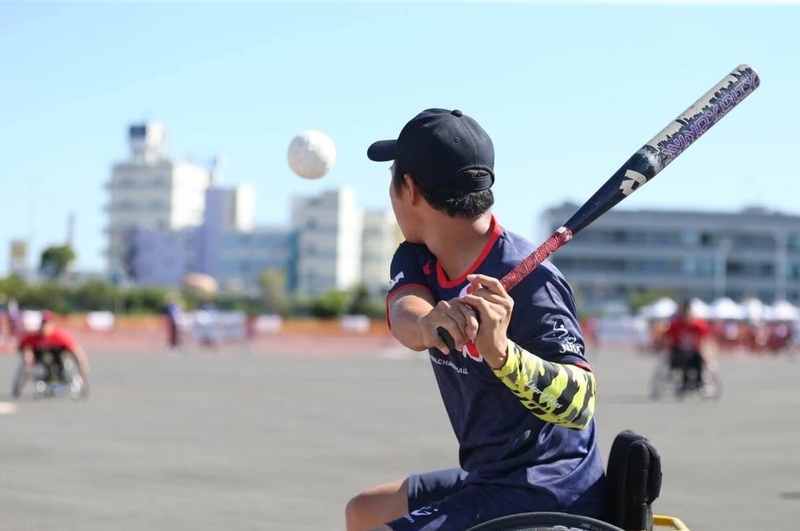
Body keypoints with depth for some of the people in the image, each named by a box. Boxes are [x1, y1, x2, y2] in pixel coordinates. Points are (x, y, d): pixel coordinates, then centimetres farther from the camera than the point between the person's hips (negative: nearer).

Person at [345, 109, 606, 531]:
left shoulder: (527, 281, -23)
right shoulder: (417, 259, 2)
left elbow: (580, 405, -32)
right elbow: (404, 315, -20)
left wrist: (500, 350, -50)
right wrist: (426, 323, -45)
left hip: (546, 497, -9)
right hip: (490, 480, 9)